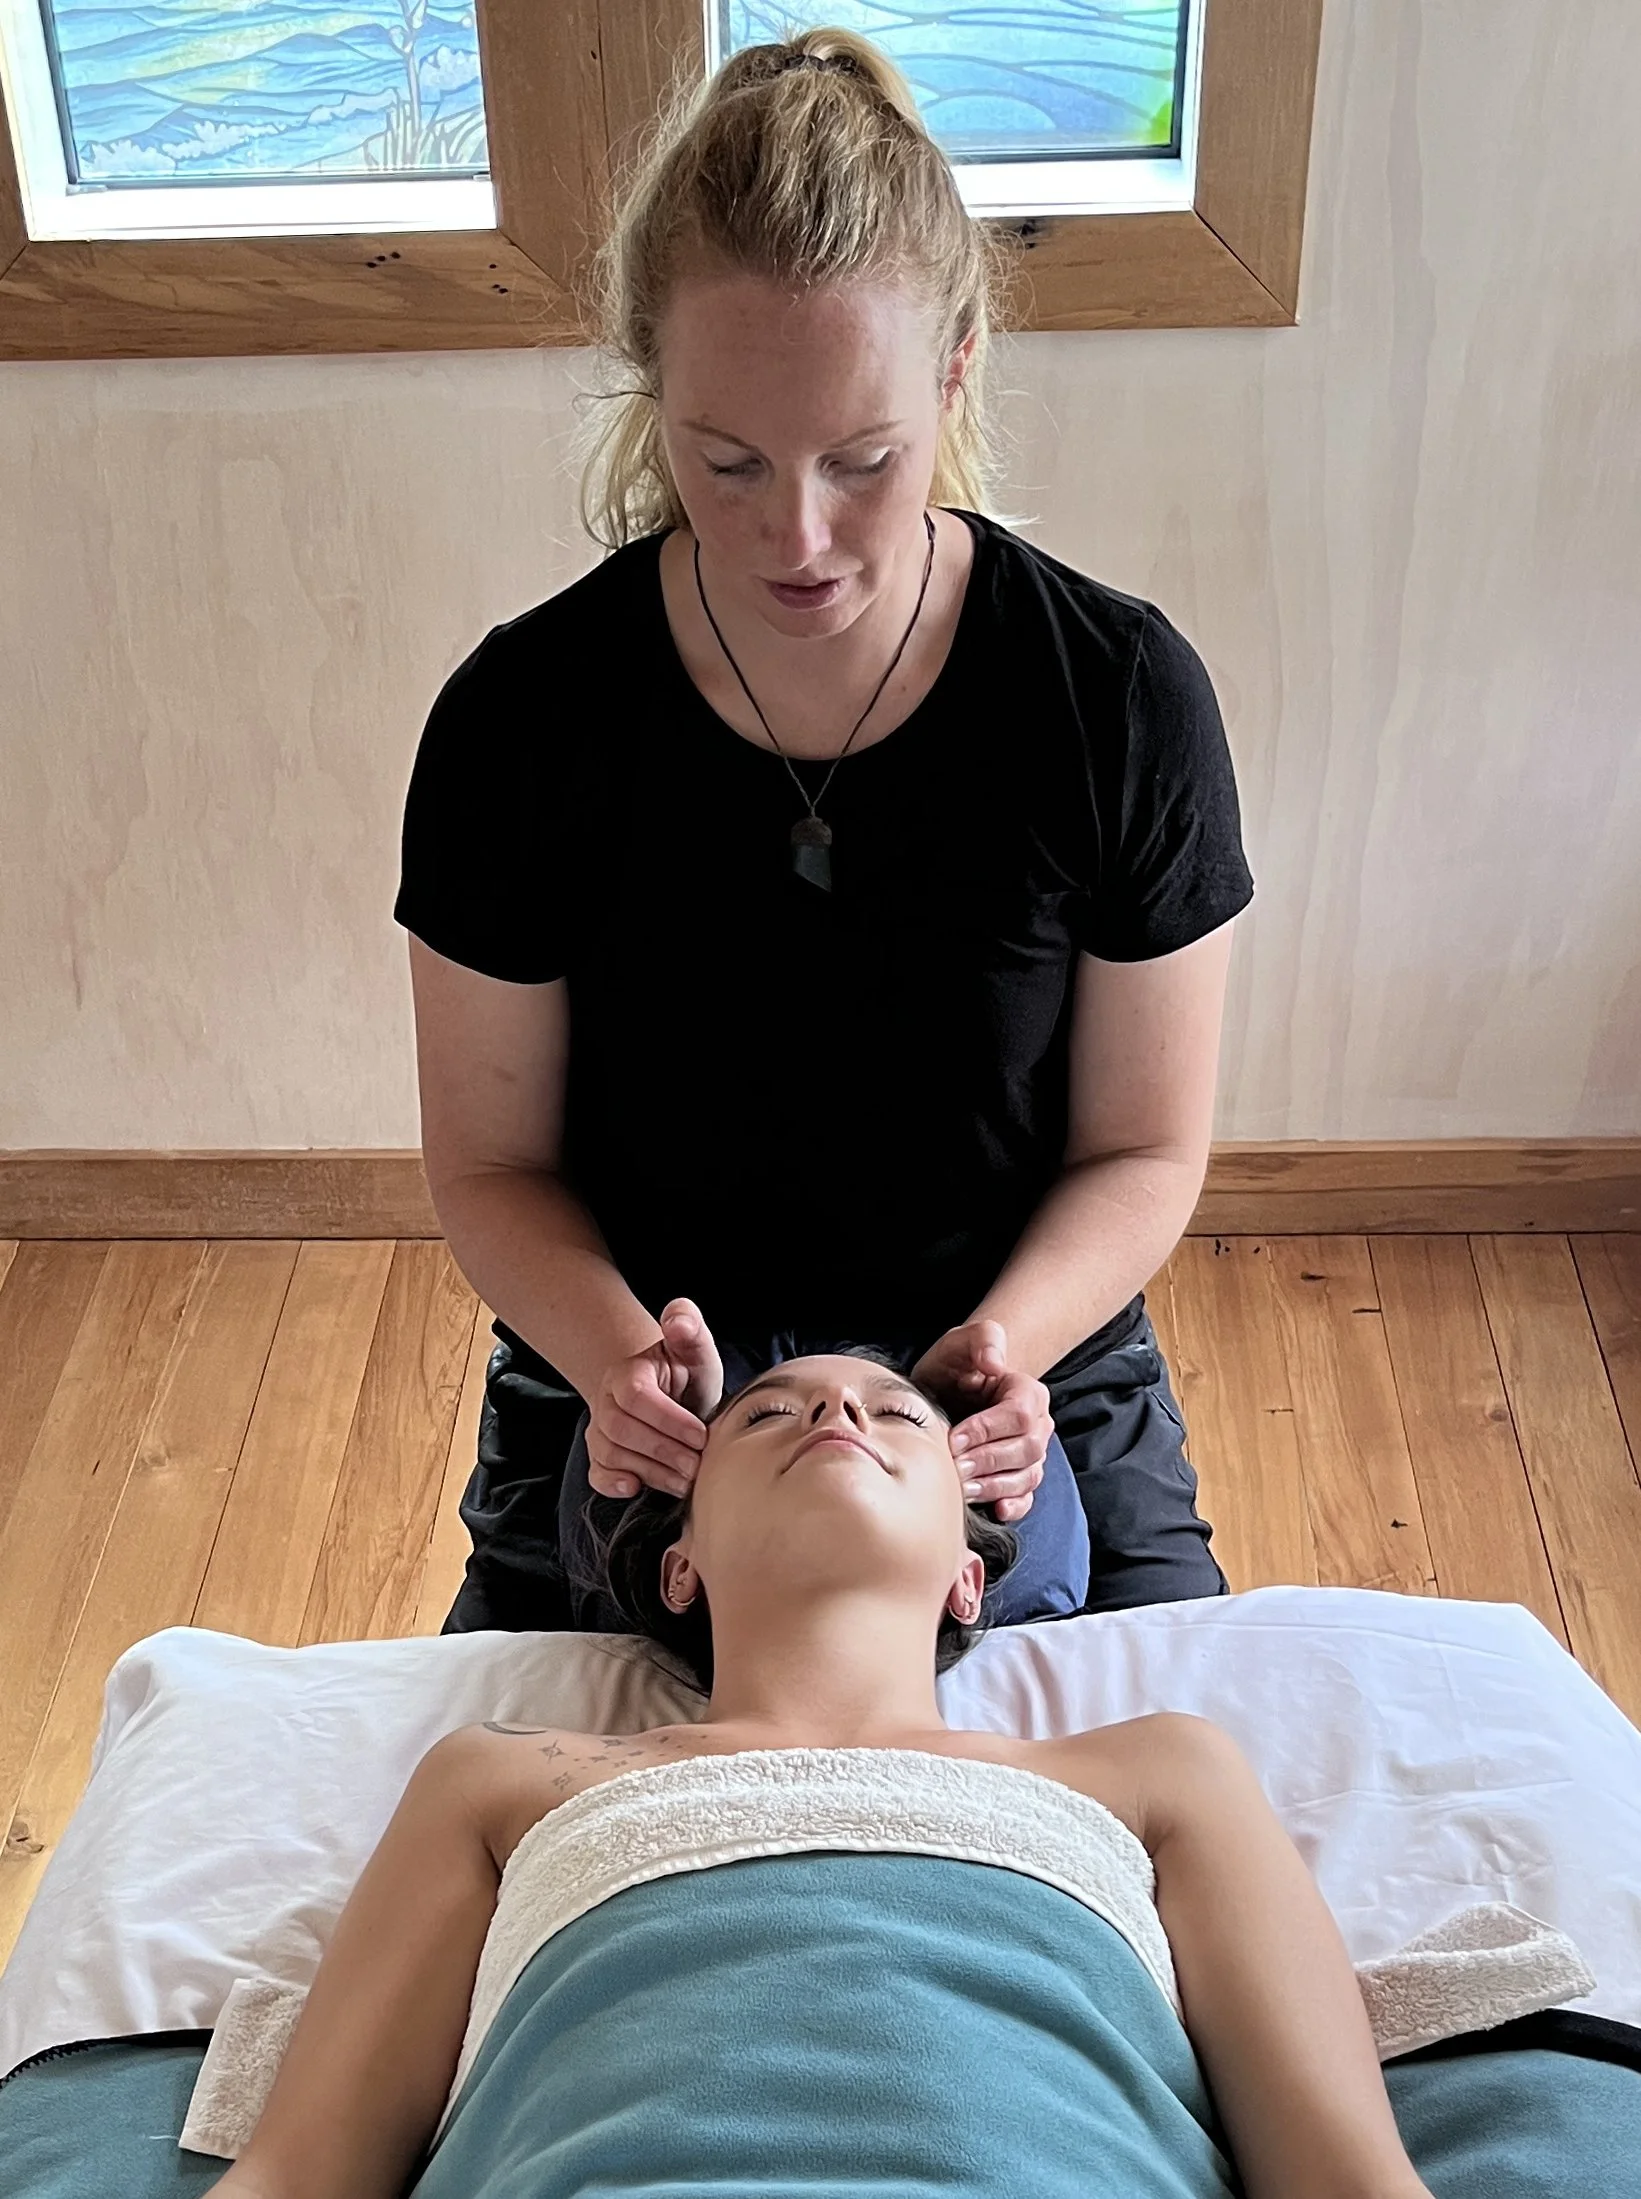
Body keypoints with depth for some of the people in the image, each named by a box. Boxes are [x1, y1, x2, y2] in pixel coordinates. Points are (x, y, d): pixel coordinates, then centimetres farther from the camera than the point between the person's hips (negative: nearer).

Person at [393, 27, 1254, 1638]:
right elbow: (492, 1163, -6)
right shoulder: (522, 719, -16)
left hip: (1022, 1399, 0)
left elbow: (1144, 1150, -6)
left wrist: (1004, 1349, -25)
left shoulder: (1123, 698, -16)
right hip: (636, 1428, 1)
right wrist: (617, 1354, -26)